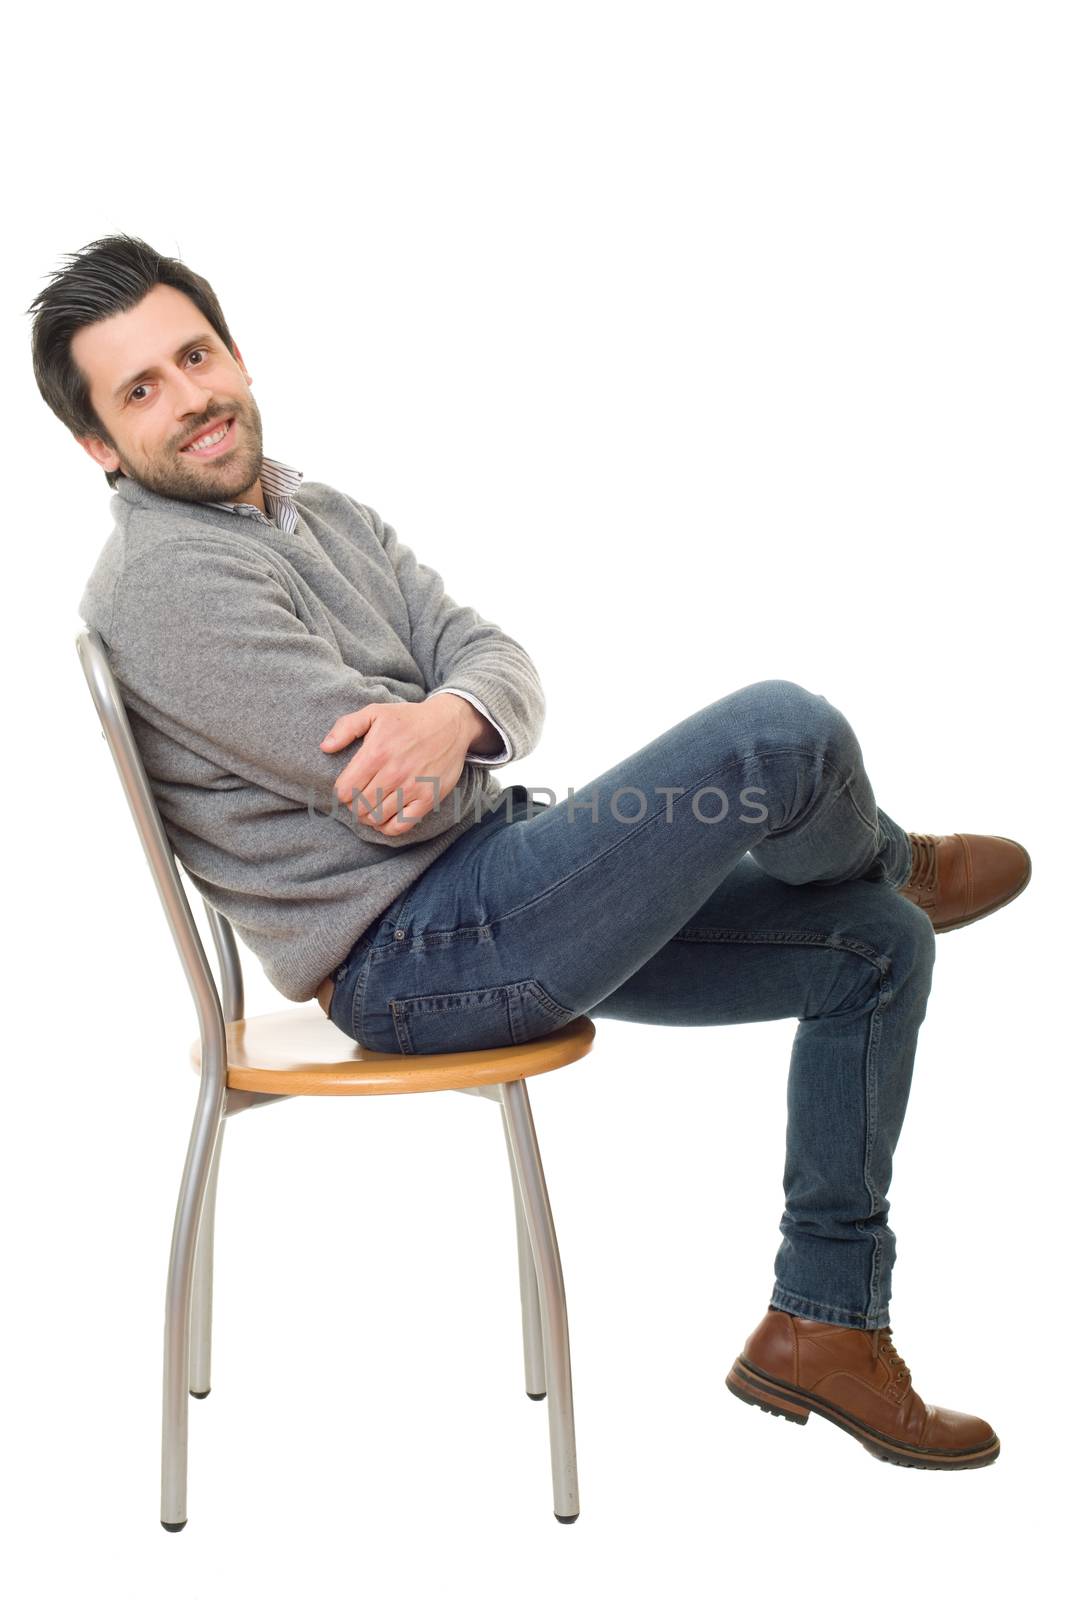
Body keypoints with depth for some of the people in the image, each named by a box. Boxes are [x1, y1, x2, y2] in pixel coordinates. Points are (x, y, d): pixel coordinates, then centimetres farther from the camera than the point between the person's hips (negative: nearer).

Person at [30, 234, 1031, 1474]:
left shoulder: (324, 516, 14)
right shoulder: (167, 580, -15)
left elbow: (502, 664, 2)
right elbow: (399, 804, -21)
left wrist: (452, 716, -22)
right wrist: (462, 744, 2)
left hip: (498, 900, 10)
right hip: (417, 960, -9)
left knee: (876, 949, 9)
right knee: (783, 733, -22)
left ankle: (824, 1323, 18)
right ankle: (893, 861, 18)